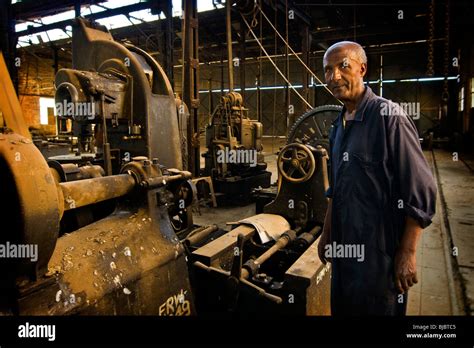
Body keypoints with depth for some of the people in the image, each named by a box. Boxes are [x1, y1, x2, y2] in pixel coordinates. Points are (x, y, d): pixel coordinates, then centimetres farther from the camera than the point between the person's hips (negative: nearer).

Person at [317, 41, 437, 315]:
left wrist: (408, 253, -16)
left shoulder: (388, 116, -14)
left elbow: (421, 192, -16)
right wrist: (327, 235, 17)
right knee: (342, 308, 20)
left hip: (380, 251, -7)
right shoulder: (339, 125, 9)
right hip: (344, 248, 7)